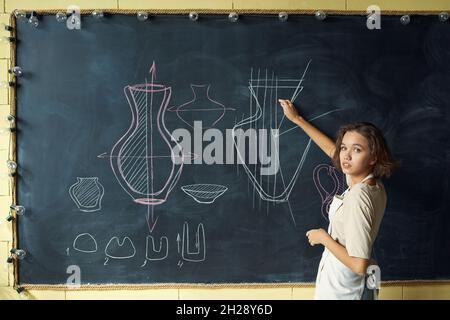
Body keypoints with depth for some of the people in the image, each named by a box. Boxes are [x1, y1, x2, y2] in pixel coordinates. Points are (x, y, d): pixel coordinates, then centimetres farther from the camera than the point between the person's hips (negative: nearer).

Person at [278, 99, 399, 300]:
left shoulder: (358, 197, -29)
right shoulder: (374, 185, -4)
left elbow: (359, 265, -30)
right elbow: (332, 151, 9)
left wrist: (323, 237, -17)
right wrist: (297, 119, 16)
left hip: (340, 291, -8)